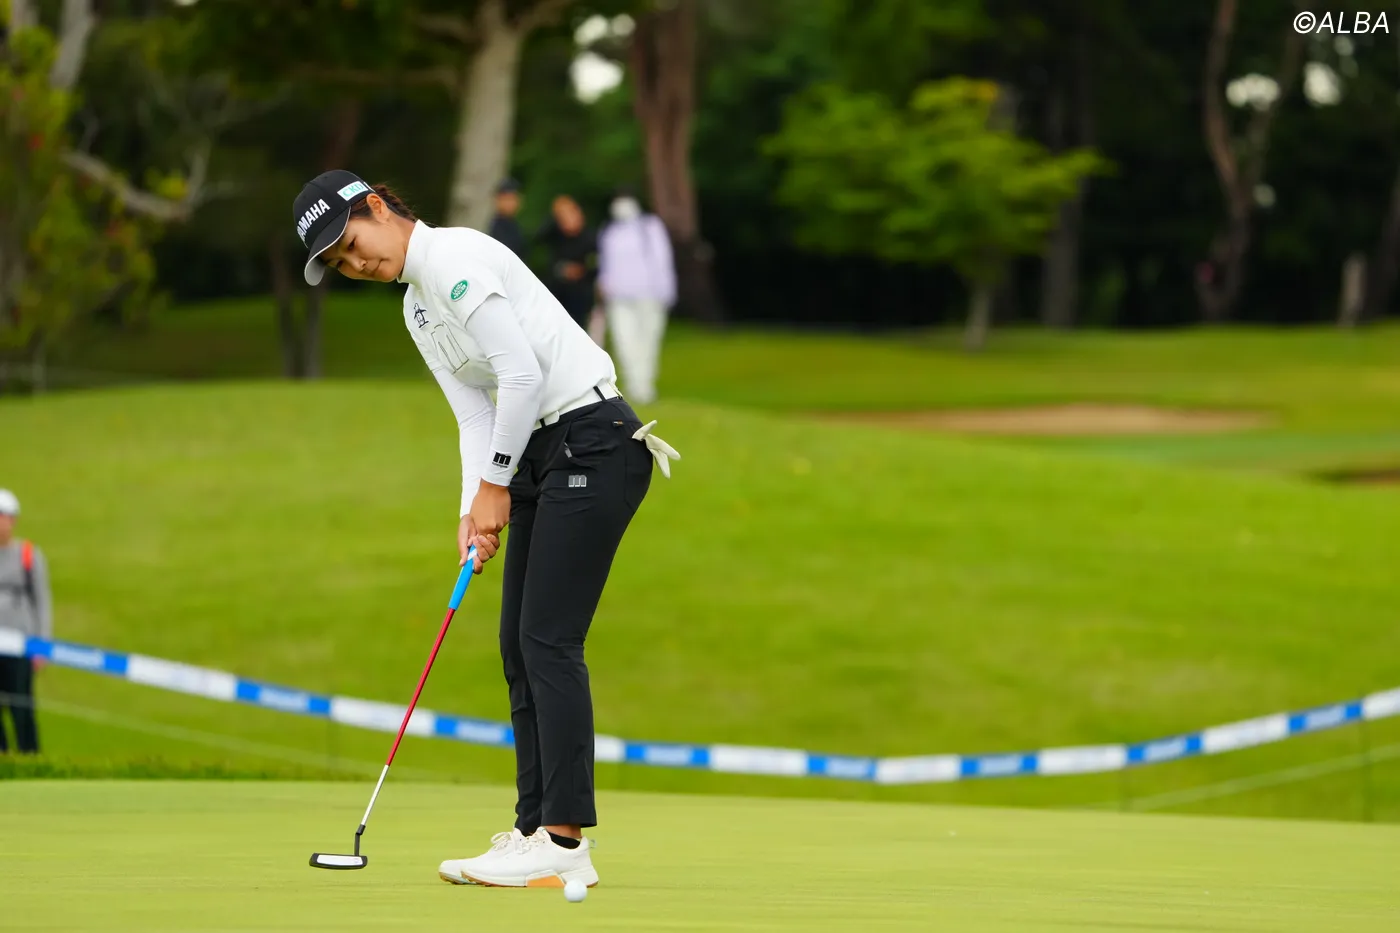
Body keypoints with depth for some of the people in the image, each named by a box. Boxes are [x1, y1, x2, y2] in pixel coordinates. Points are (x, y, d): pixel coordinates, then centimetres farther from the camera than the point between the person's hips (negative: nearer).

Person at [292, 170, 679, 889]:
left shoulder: (455, 258, -14)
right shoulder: (418, 308, 17)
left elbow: (521, 372, -19)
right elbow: (475, 414, 13)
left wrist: (496, 483, -10)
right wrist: (474, 508, -2)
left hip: (593, 444, -10)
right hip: (541, 455, 10)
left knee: (548, 640, -13)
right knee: (518, 643, 8)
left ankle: (565, 844, -14)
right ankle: (536, 831, 11)